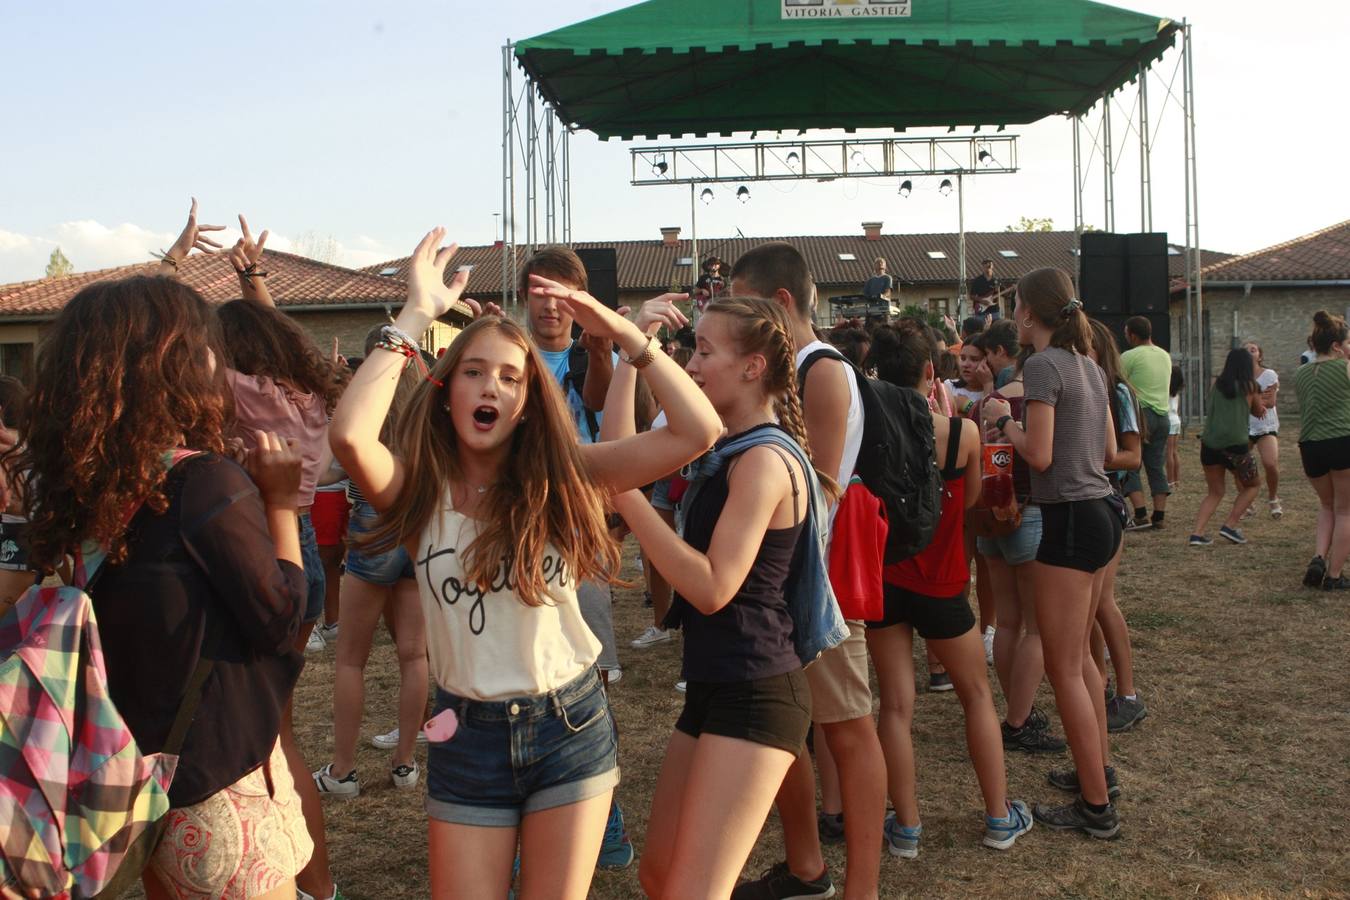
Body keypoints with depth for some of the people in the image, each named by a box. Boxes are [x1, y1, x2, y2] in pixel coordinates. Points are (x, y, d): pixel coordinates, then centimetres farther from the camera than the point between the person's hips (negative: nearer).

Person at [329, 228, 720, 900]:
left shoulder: (561, 478, -7)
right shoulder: (419, 489, -8)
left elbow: (698, 430, -15)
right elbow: (349, 435, -31)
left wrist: (623, 332, -18)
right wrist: (416, 316, -23)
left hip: (570, 726, 0)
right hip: (466, 737, 0)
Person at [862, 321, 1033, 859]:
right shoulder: (962, 432, -14)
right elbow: (970, 498, 5)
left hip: (881, 578, 1)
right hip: (939, 584, -1)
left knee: (896, 703, 8)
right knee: (977, 695, 18)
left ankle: (906, 827, 14)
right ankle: (1000, 818, 25)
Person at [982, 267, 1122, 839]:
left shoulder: (1043, 365, -14)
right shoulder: (1088, 365, 12)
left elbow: (1039, 454, -19)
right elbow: (1109, 449, 16)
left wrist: (1003, 420, -3)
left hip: (1070, 519, -10)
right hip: (1101, 513, 10)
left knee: (1064, 668, -2)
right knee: (1079, 657, 21)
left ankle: (1097, 807, 5)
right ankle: (1098, 769, 34)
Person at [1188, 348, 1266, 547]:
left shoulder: (1217, 384, 11)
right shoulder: (1249, 386, 5)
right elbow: (1259, 412, 18)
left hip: (1209, 443, 4)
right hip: (1236, 443, -3)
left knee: (1215, 492, 15)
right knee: (1253, 485, 20)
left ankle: (1197, 533, -2)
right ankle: (1230, 526, 7)